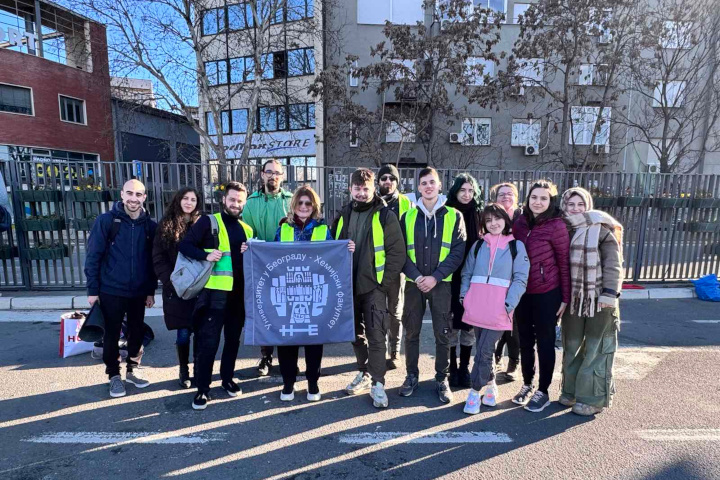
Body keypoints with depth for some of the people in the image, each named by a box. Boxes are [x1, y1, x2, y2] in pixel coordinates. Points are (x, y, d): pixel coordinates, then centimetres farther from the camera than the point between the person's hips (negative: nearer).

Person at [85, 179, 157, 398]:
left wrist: (151, 290, 6)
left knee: (137, 333, 13)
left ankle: (133, 369, 31)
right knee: (112, 335, 9)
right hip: (111, 291, -2)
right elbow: (93, 256, -6)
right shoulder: (106, 220, -7)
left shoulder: (150, 225, 1)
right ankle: (114, 375, 25)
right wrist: (93, 289, -8)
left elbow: (152, 260, 5)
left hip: (139, 292, 3)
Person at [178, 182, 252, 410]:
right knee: (208, 342, -1)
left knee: (233, 339, 16)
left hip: (239, 293, 5)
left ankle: (227, 379, 34)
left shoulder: (247, 229, 14)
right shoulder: (208, 222, -2)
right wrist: (206, 255, -21)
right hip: (214, 292, -5)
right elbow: (184, 245, -6)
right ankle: (202, 388, 15)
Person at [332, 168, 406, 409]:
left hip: (374, 286, -5)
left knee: (375, 335, -3)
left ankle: (378, 383, 9)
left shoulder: (385, 216, -5)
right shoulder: (343, 216, 9)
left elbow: (397, 253, -7)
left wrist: (384, 283, -10)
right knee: (356, 333, 16)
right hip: (348, 286, 5)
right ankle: (364, 373, 33)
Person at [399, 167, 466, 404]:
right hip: (414, 283, 2)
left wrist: (435, 277, -15)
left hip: (441, 284, -1)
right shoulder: (408, 216, 5)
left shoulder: (454, 216, 1)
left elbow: (458, 252, -5)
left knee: (443, 333, 6)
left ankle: (442, 378, 23)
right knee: (412, 332, 10)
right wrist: (415, 276, -12)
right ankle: (412, 375, 26)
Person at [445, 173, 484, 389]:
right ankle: (452, 368, 19)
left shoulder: (480, 215, 4)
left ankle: (464, 368, 22)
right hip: (450, 276, -1)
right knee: (451, 323, 5)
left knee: (469, 323, 8)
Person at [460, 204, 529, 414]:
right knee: (483, 349, 13)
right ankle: (490, 385, 32)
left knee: (484, 351, -4)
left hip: (498, 309, -3)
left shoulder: (516, 246, 4)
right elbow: (467, 273, 15)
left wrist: (509, 304, -12)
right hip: (477, 306, 4)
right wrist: (464, 295, 1)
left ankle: (475, 392, 10)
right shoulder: (478, 245, 13)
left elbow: (520, 279, -1)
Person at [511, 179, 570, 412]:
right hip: (522, 292, 5)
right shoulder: (519, 223, 1)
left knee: (545, 342, 9)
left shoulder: (556, 226, -12)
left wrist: (565, 297, -6)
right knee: (525, 340, 15)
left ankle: (543, 391, 24)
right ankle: (527, 384, 33)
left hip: (547, 293, -4)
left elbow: (564, 263, -8)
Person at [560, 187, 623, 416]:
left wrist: (609, 293, -17)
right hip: (573, 297, 5)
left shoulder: (601, 229, -6)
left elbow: (613, 264, -9)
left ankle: (593, 398, 15)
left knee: (595, 349, 4)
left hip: (599, 298, -5)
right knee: (571, 346, 14)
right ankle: (572, 390, 29)